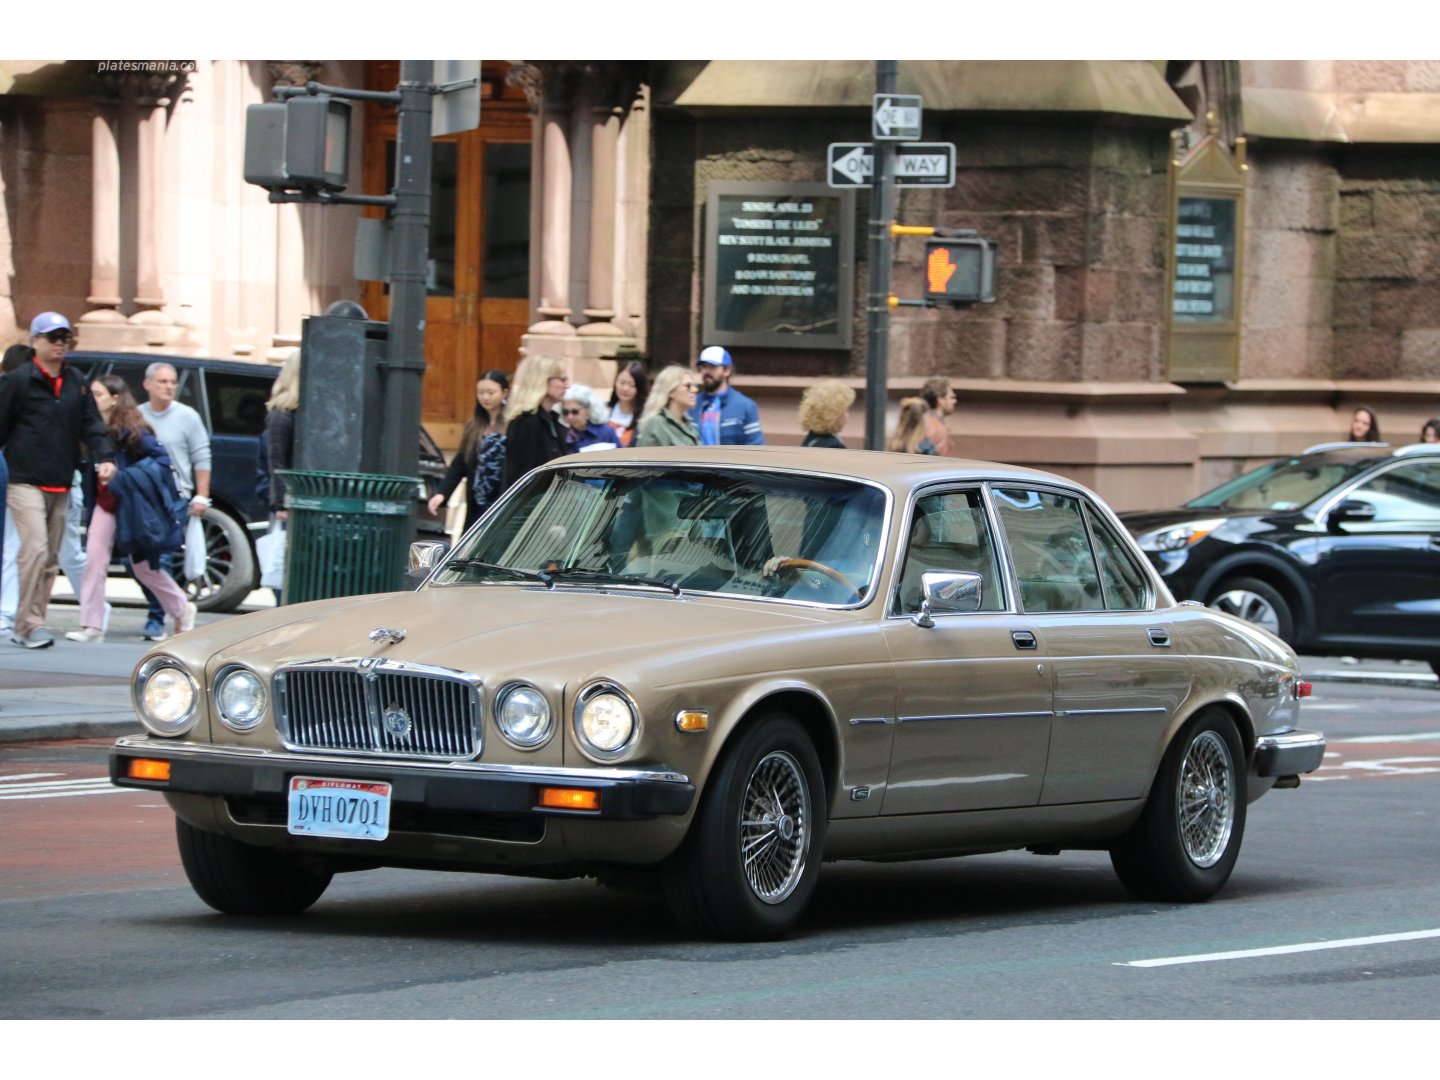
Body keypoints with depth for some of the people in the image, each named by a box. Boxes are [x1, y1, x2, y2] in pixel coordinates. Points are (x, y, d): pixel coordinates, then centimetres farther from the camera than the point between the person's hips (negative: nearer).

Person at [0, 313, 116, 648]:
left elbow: (92, 424, 9)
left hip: (61, 487, 6)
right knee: (35, 549, -18)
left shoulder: (76, 383, 12)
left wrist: (104, 457, -7)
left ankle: (28, 626, 14)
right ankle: (28, 624, -15)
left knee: (51, 559, 7)